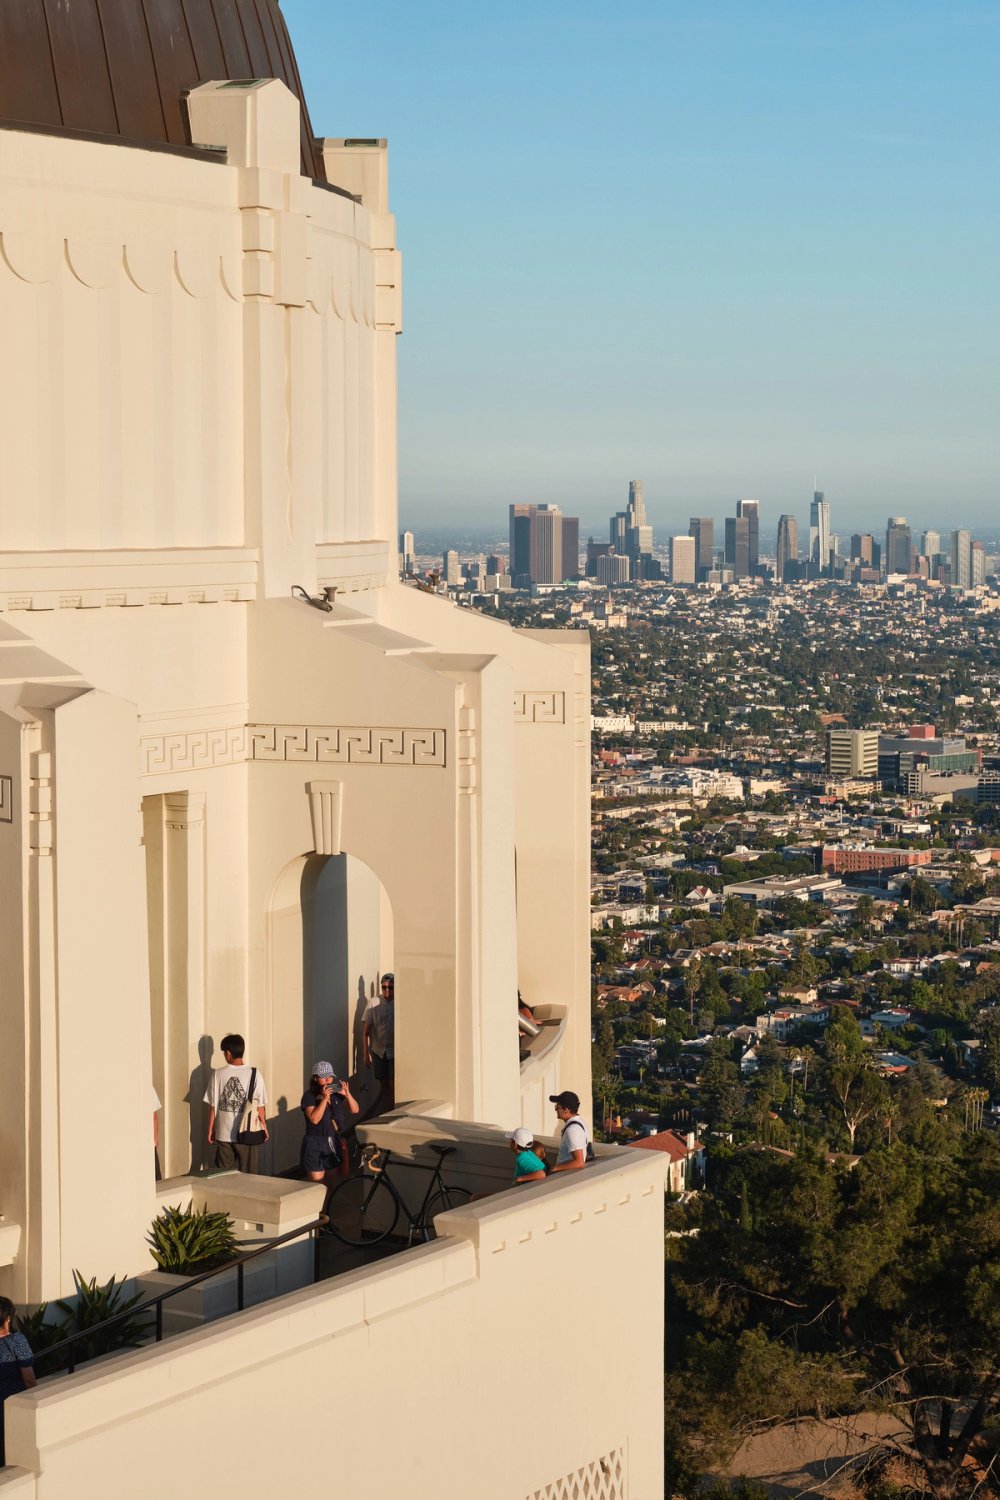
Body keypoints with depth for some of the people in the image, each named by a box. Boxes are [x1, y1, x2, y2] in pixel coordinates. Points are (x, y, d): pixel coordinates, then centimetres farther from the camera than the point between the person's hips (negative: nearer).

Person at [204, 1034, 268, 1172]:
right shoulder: (254, 1075, -9)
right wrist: (264, 1126, 10)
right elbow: (259, 1107, -5)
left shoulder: (218, 1074, -6)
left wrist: (210, 1129, 11)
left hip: (223, 1135, 1)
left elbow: (212, 1106, -1)